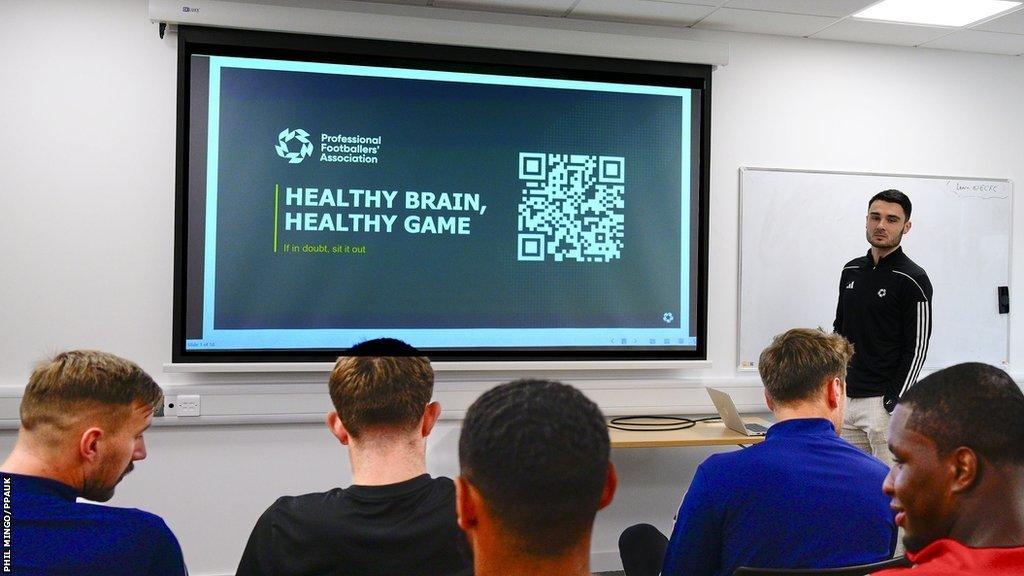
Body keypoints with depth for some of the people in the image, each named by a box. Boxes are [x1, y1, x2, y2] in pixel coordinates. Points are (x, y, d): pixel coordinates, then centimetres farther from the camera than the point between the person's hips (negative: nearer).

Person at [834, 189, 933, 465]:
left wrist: (895, 403, -16)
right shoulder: (851, 271, 11)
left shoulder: (913, 280, -10)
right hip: (844, 398, 7)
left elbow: (917, 348, -12)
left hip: (884, 401, -7)